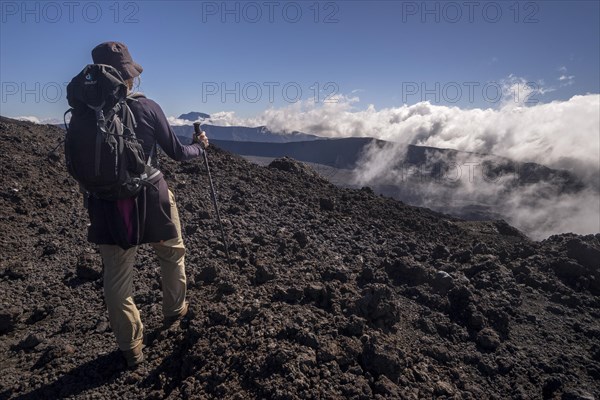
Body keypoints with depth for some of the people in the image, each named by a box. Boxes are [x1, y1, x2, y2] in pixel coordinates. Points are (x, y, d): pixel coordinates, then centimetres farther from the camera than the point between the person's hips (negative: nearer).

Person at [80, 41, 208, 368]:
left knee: (116, 279, 13)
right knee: (172, 255, 24)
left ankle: (131, 349, 25)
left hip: (107, 206, 2)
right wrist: (199, 146, 19)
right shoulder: (146, 108, -8)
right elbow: (176, 152, 0)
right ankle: (174, 311, 42)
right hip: (151, 199, -2)